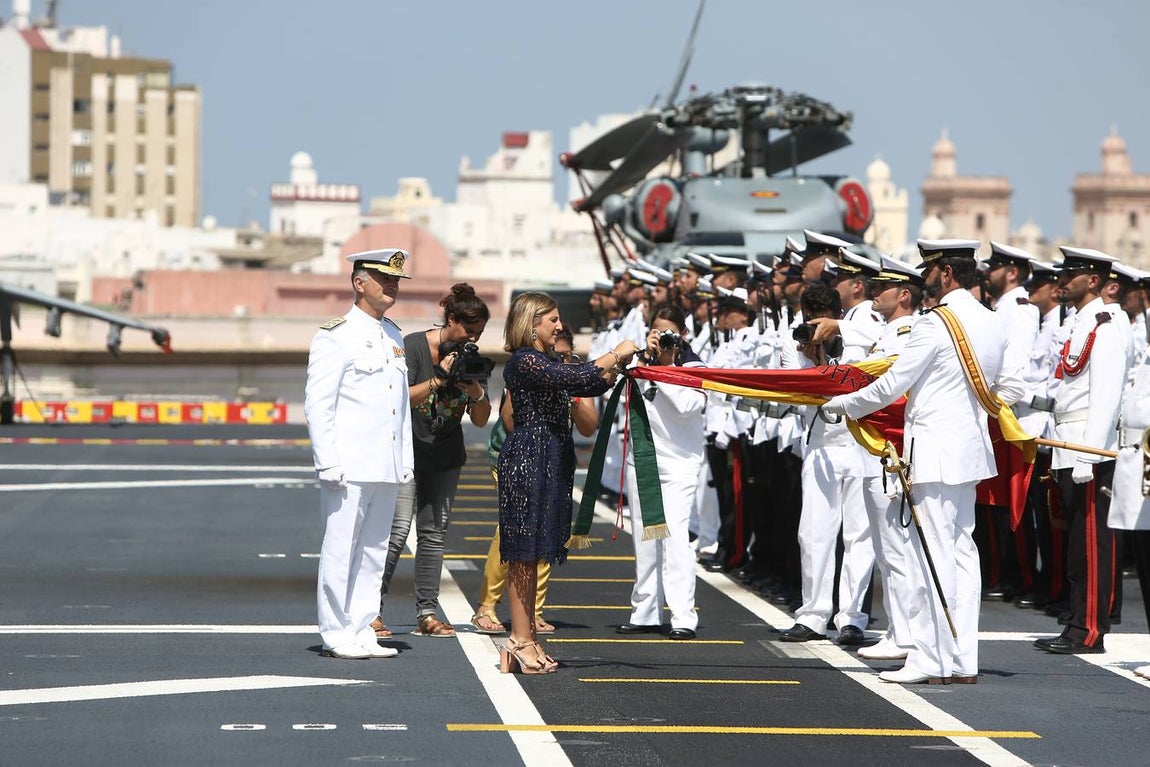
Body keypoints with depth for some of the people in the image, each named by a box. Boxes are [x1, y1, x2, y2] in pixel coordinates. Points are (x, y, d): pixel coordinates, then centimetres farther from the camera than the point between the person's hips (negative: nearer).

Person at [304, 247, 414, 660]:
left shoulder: (395, 337, 16)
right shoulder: (335, 336, -6)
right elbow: (317, 405, -9)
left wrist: (406, 460, 16)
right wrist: (329, 464, -14)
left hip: (387, 469, 7)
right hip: (349, 467, -7)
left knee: (374, 551, 8)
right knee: (340, 550, -3)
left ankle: (361, 630, 14)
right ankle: (335, 634, 3)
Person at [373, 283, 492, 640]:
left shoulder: (470, 356, 4)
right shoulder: (413, 346, -10)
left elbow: (481, 420, 4)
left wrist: (474, 388, -15)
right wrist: (439, 379, -25)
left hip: (445, 458, 5)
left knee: (434, 534, 3)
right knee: (398, 530, -13)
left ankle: (427, 614, 6)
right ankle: (372, 609, -6)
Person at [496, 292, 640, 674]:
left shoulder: (542, 363, 19)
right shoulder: (524, 362, -12)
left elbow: (592, 386, 22)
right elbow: (575, 379, -23)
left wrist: (617, 365, 6)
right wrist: (615, 354, -12)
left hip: (549, 464, 10)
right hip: (527, 460, -10)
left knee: (532, 553, 10)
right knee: (524, 551, -8)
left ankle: (525, 640, 12)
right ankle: (521, 641, -7)